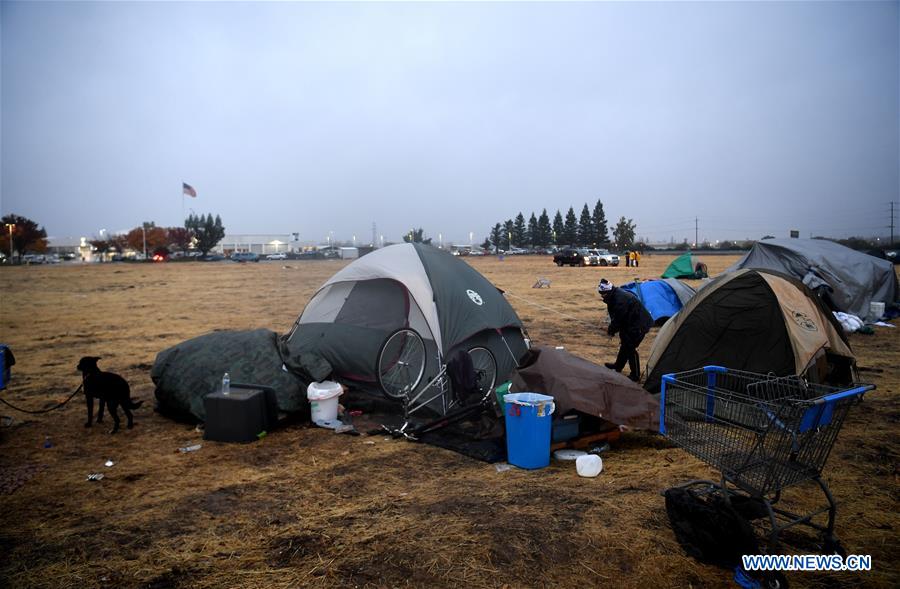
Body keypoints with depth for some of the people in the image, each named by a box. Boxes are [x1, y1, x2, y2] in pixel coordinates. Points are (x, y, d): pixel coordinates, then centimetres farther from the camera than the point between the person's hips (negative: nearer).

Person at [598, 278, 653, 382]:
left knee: (630, 348, -5)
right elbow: (616, 317, 13)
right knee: (625, 344, 23)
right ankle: (618, 366, 41)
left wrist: (611, 330, -7)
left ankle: (635, 375, 5)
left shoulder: (620, 300, -30)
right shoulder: (615, 295, 3)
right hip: (631, 324, 11)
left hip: (638, 325, -11)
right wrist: (611, 328, 5)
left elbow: (618, 319, -23)